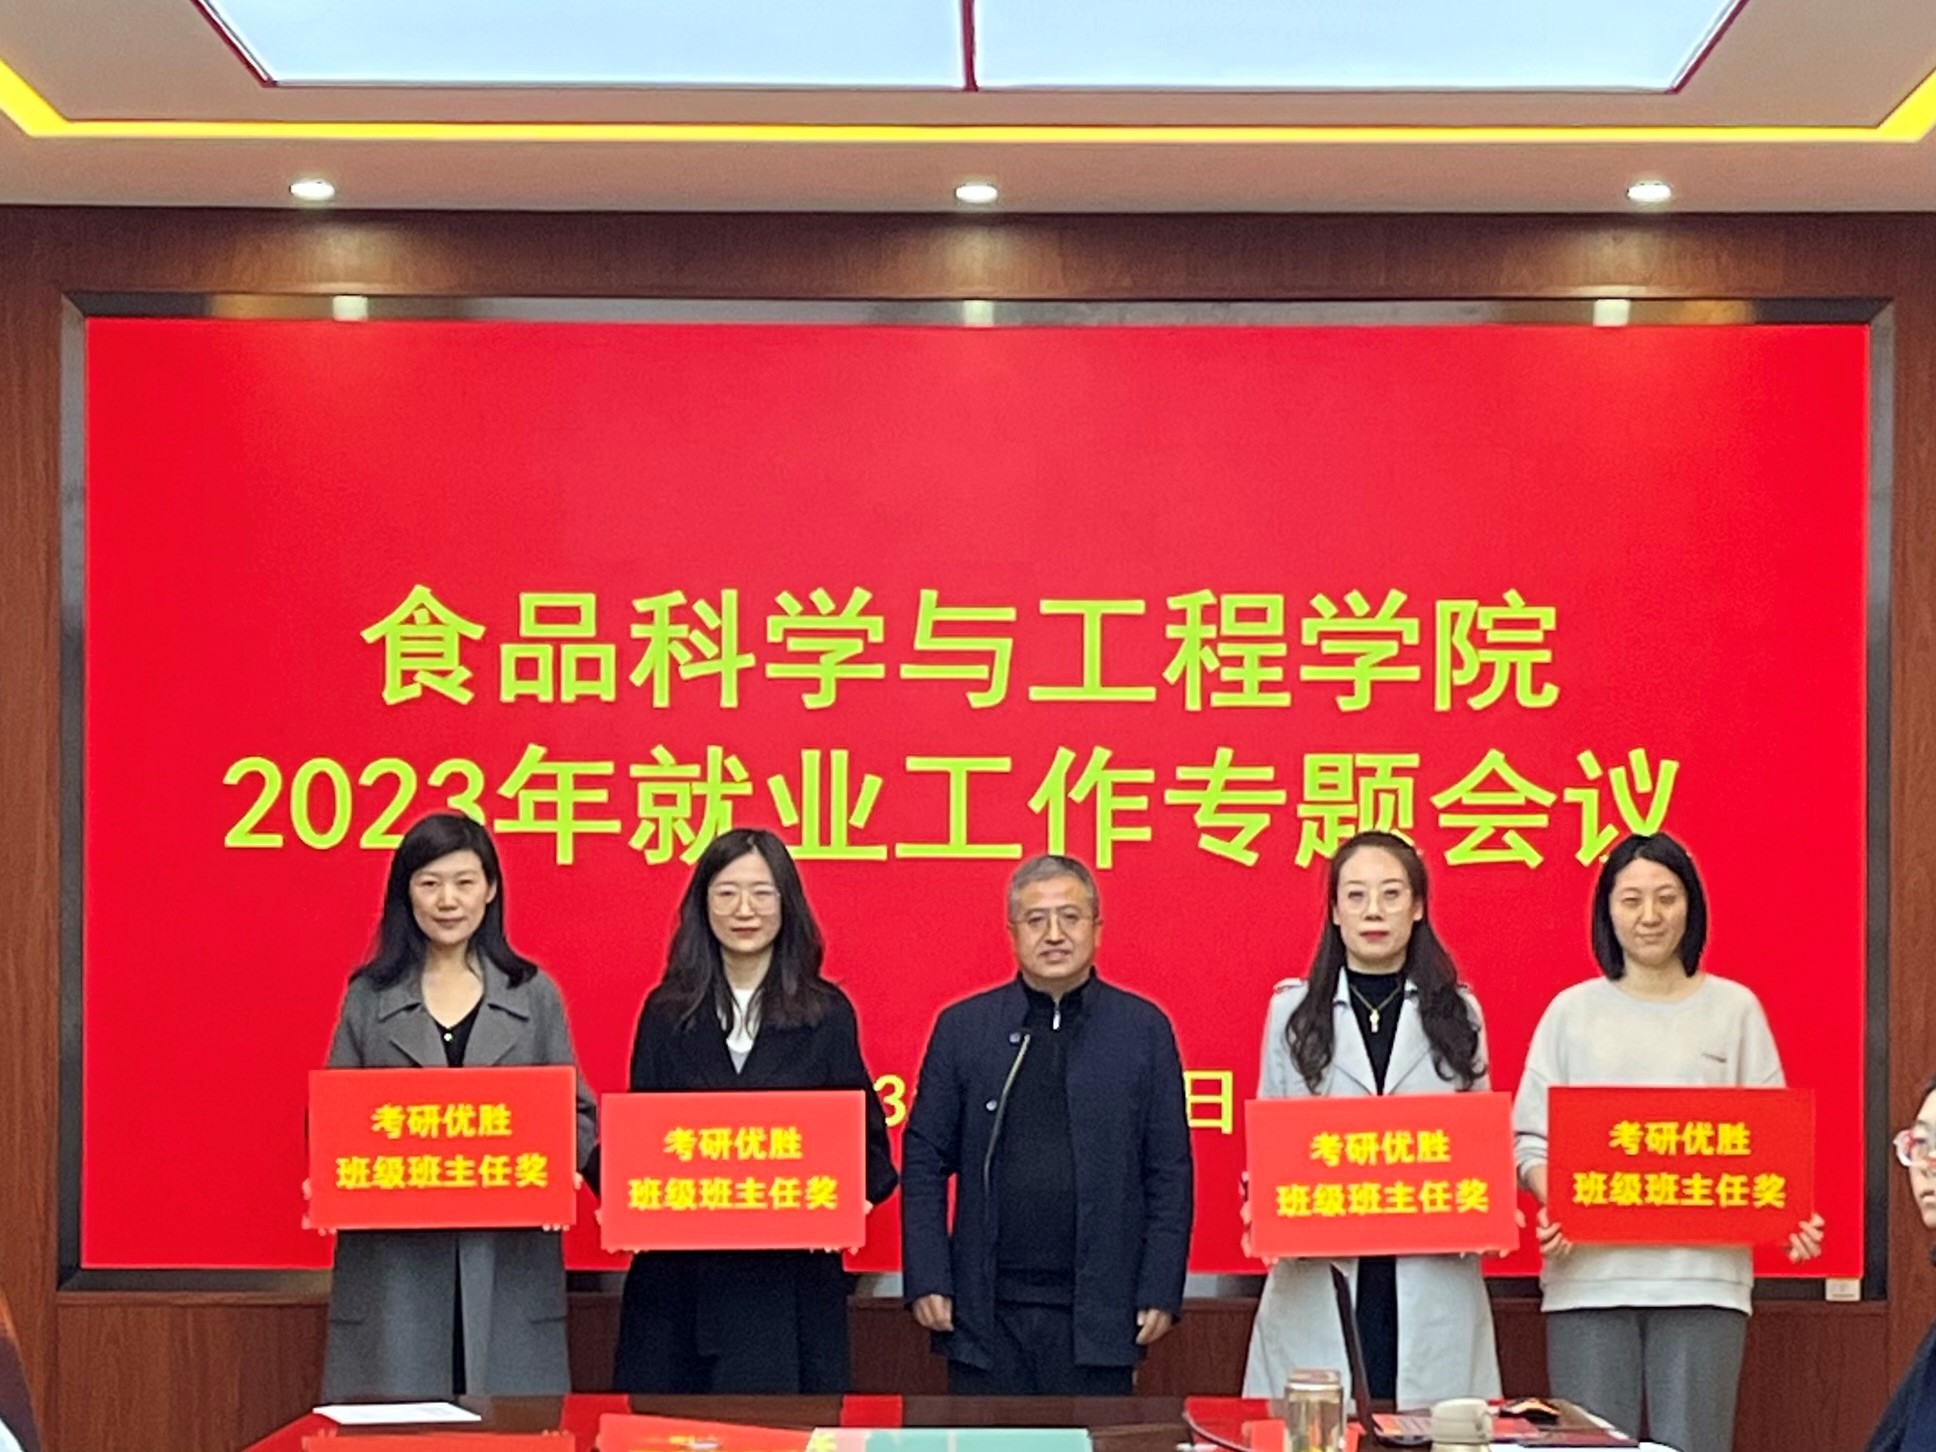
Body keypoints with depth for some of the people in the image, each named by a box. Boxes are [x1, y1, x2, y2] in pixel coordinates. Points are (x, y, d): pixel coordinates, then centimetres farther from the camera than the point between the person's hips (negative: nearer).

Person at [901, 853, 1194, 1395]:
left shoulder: (1143, 1029, 5)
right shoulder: (962, 1026, 6)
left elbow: (1169, 1171, 4)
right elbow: (925, 1162, 6)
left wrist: (1160, 1291, -2)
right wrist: (926, 1281, -2)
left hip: (1099, 1315, 0)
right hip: (987, 1315, 1)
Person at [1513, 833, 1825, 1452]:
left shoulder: (1735, 1009, 9)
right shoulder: (1572, 1011, 9)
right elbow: (1532, 1137, 6)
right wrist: (1553, 1205, -13)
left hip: (1703, 1272, 0)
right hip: (1590, 1270, 0)